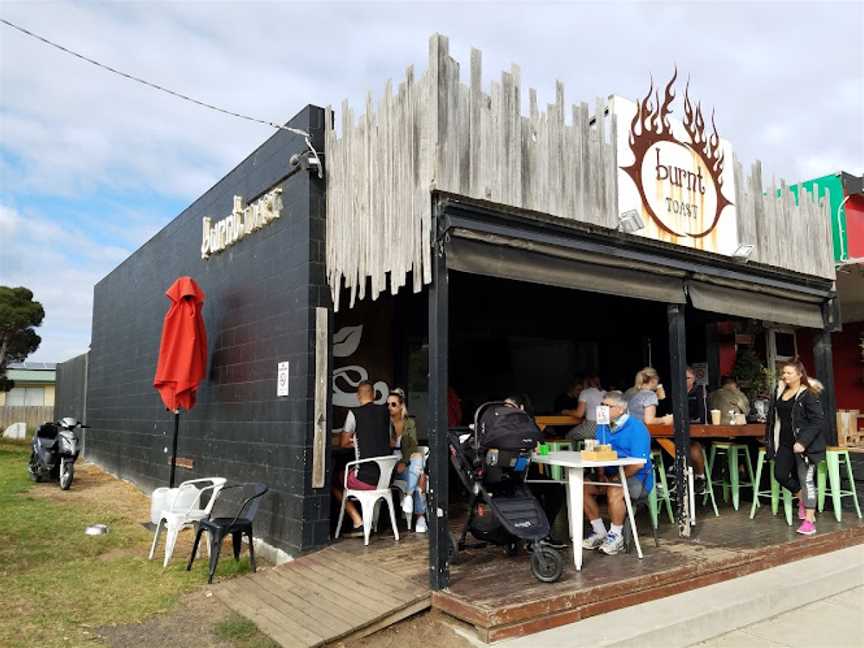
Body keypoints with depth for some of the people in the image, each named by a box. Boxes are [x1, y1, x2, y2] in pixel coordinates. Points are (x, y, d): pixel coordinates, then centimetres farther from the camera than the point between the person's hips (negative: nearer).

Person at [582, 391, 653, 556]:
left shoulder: (636, 427, -13)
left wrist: (616, 479, -19)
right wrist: (602, 474, -6)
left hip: (637, 478, -7)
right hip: (611, 475, 8)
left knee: (614, 491, -35)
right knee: (583, 488, -12)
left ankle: (616, 536, -12)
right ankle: (599, 532, 1)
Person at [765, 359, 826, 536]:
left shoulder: (808, 395, -13)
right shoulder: (780, 391, 8)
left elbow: (818, 421, -16)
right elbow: (774, 416, 19)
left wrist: (803, 442, -23)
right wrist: (771, 440, 14)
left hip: (804, 444, -7)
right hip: (785, 444, 7)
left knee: (806, 480, -4)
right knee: (780, 475, 8)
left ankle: (809, 520, 3)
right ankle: (802, 498, 35)